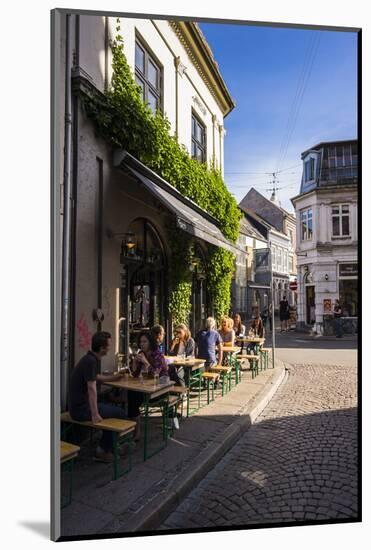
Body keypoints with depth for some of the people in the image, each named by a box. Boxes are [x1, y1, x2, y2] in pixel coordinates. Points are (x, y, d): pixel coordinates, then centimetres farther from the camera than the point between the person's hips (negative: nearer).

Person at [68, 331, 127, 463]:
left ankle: (106, 448, 24)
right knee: (120, 414, -2)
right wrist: (95, 415, -31)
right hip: (81, 409, -10)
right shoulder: (90, 361, -23)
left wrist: (114, 377, 28)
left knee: (114, 409, 19)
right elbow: (91, 389, -29)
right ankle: (103, 450, 10)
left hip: (81, 404, 10)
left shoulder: (92, 359, 7)